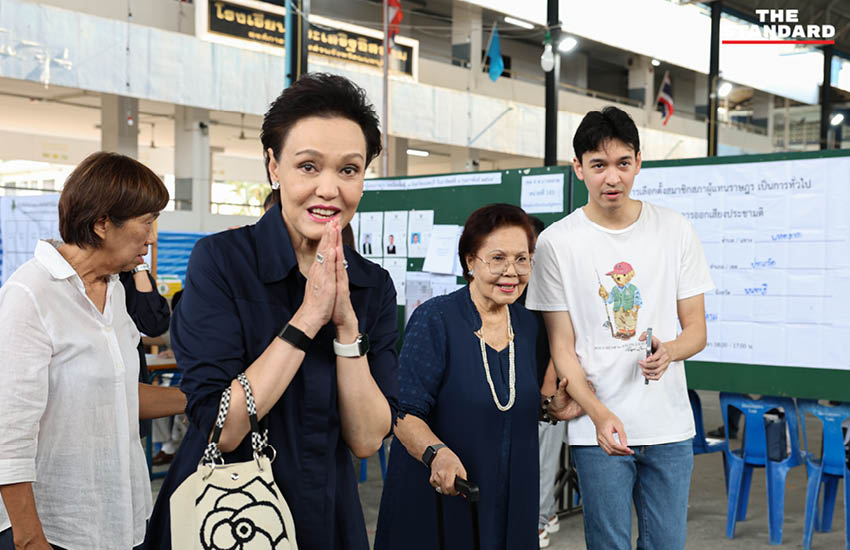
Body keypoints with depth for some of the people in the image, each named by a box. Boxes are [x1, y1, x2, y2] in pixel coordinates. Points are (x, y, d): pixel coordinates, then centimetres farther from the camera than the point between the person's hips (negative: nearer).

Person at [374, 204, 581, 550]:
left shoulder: (527, 325, 5)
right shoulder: (434, 320, -14)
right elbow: (405, 414, -18)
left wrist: (551, 408, -2)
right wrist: (437, 453, -34)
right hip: (437, 498, -5)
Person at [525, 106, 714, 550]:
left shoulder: (676, 231, 3)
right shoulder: (556, 242, -4)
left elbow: (696, 327, 6)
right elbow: (562, 347, -4)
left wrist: (669, 350, -18)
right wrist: (599, 412, -20)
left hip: (670, 426, 3)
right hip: (597, 427, -2)